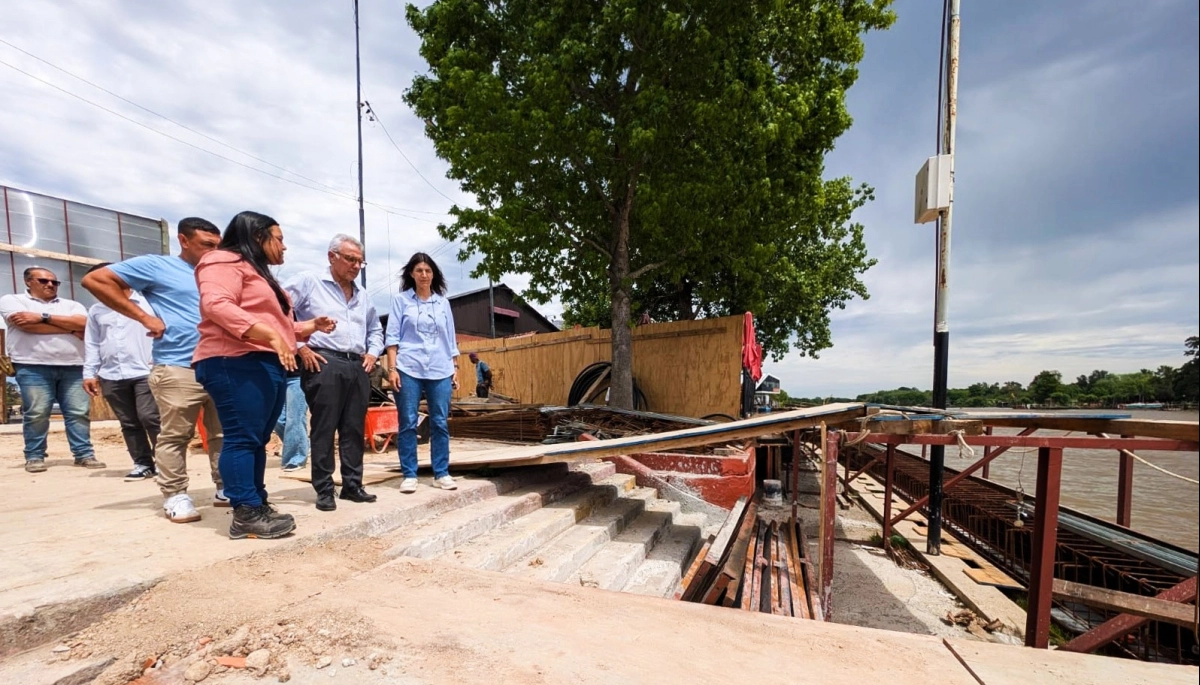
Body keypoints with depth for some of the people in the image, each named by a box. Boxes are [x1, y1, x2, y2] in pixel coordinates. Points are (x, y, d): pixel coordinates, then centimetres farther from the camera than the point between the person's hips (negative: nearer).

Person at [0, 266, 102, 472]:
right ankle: (34, 456, 10)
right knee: (36, 414, -1)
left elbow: (83, 323, -2)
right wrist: (70, 328, -2)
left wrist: (43, 317, -7)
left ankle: (84, 454, 3)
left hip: (73, 367, 2)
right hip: (33, 368, -2)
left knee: (79, 413, 0)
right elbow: (27, 325, -8)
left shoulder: (72, 305, 18)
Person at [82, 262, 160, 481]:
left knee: (149, 417, -10)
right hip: (111, 376, 5)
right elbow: (91, 344, 17)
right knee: (129, 423, 7)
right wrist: (89, 373, 12)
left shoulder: (146, 303, 3)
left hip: (145, 372, -5)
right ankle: (143, 464, 14)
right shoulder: (96, 311, 15)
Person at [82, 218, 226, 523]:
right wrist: (144, 317, -7)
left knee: (223, 434, 9)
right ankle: (175, 496, 13)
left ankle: (226, 489, 18)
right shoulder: (156, 266, 3)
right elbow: (95, 279, -1)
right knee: (175, 436, 1)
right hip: (178, 369, -5)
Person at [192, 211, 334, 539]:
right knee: (242, 437, -10)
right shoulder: (225, 262, -2)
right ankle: (246, 515, -8)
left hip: (269, 366, 10)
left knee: (258, 439, 9)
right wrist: (271, 336, -27)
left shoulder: (261, 274, 29)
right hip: (237, 364, -10)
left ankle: (258, 506, 14)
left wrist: (312, 326, 22)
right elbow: (216, 305, -21)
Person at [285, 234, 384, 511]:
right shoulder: (309, 282, 2)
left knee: (354, 429, 8)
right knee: (324, 429, -2)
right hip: (324, 363, -6)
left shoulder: (362, 296, 21)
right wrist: (300, 347, -9)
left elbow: (375, 329, 30)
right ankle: (324, 490, 8)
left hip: (357, 367, 6)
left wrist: (372, 352, 13)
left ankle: (352, 485, 17)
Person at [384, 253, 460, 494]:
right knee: (408, 423, 1)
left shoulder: (443, 302, 14)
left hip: (440, 370, 2)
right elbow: (392, 335, 2)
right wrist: (391, 368, -7)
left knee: (440, 423, 3)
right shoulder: (400, 300, 7)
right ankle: (409, 475, 11)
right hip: (408, 369, -2)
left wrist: (455, 369, 10)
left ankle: (441, 473, 12)